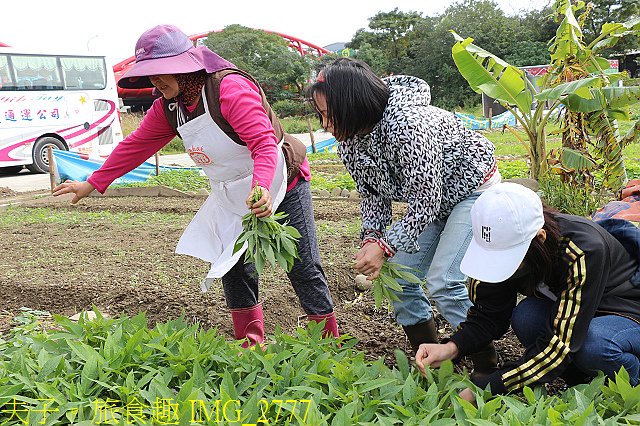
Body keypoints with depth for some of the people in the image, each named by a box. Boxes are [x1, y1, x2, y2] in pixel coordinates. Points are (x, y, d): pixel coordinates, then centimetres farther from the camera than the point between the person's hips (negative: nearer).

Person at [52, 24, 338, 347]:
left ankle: (328, 342, 15)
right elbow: (135, 146, 7)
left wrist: (261, 187, -50)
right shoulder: (167, 108, 0)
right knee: (233, 266, 7)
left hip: (280, 186, -7)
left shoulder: (230, 88, -26)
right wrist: (92, 184, 9)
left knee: (303, 268, -1)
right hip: (233, 197, 8)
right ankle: (250, 343, 23)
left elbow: (264, 142, -33)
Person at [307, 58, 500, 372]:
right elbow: (373, 194, 0)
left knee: (443, 281, -18)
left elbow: (425, 201, -30)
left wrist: (385, 247, -31)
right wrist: (371, 237, -17)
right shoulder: (349, 141, -11)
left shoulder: (407, 126, -37)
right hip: (431, 199, 8)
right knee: (399, 277, 0)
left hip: (473, 189, -8)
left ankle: (487, 368, 2)